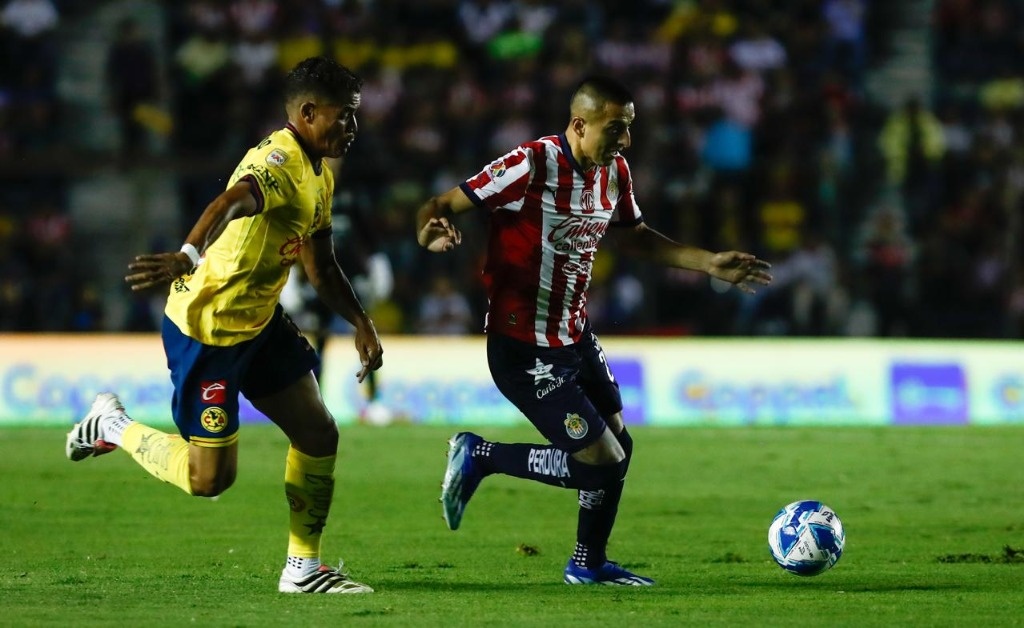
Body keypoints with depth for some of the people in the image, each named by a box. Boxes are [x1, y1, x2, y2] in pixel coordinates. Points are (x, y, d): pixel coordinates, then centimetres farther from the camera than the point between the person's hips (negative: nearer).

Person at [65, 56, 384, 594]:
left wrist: (360, 323, 12)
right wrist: (189, 256, -66)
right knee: (209, 479, -5)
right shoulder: (279, 162, -24)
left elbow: (321, 268, 22)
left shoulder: (320, 175, 8)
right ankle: (113, 426, 19)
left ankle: (303, 568, 17)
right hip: (206, 331, -10)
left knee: (319, 434, 5)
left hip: (260, 322, 10)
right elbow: (229, 204, -47)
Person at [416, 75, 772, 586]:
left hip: (575, 337, 8)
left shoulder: (613, 172, 3)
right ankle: (479, 457, 6)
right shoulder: (530, 166, -23)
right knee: (600, 462, -10)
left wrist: (710, 264, 16)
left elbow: (636, 237, 22)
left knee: (618, 446, 14)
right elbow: (441, 206, -21)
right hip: (524, 348, -8)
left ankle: (589, 563, 33)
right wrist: (431, 233, -44)